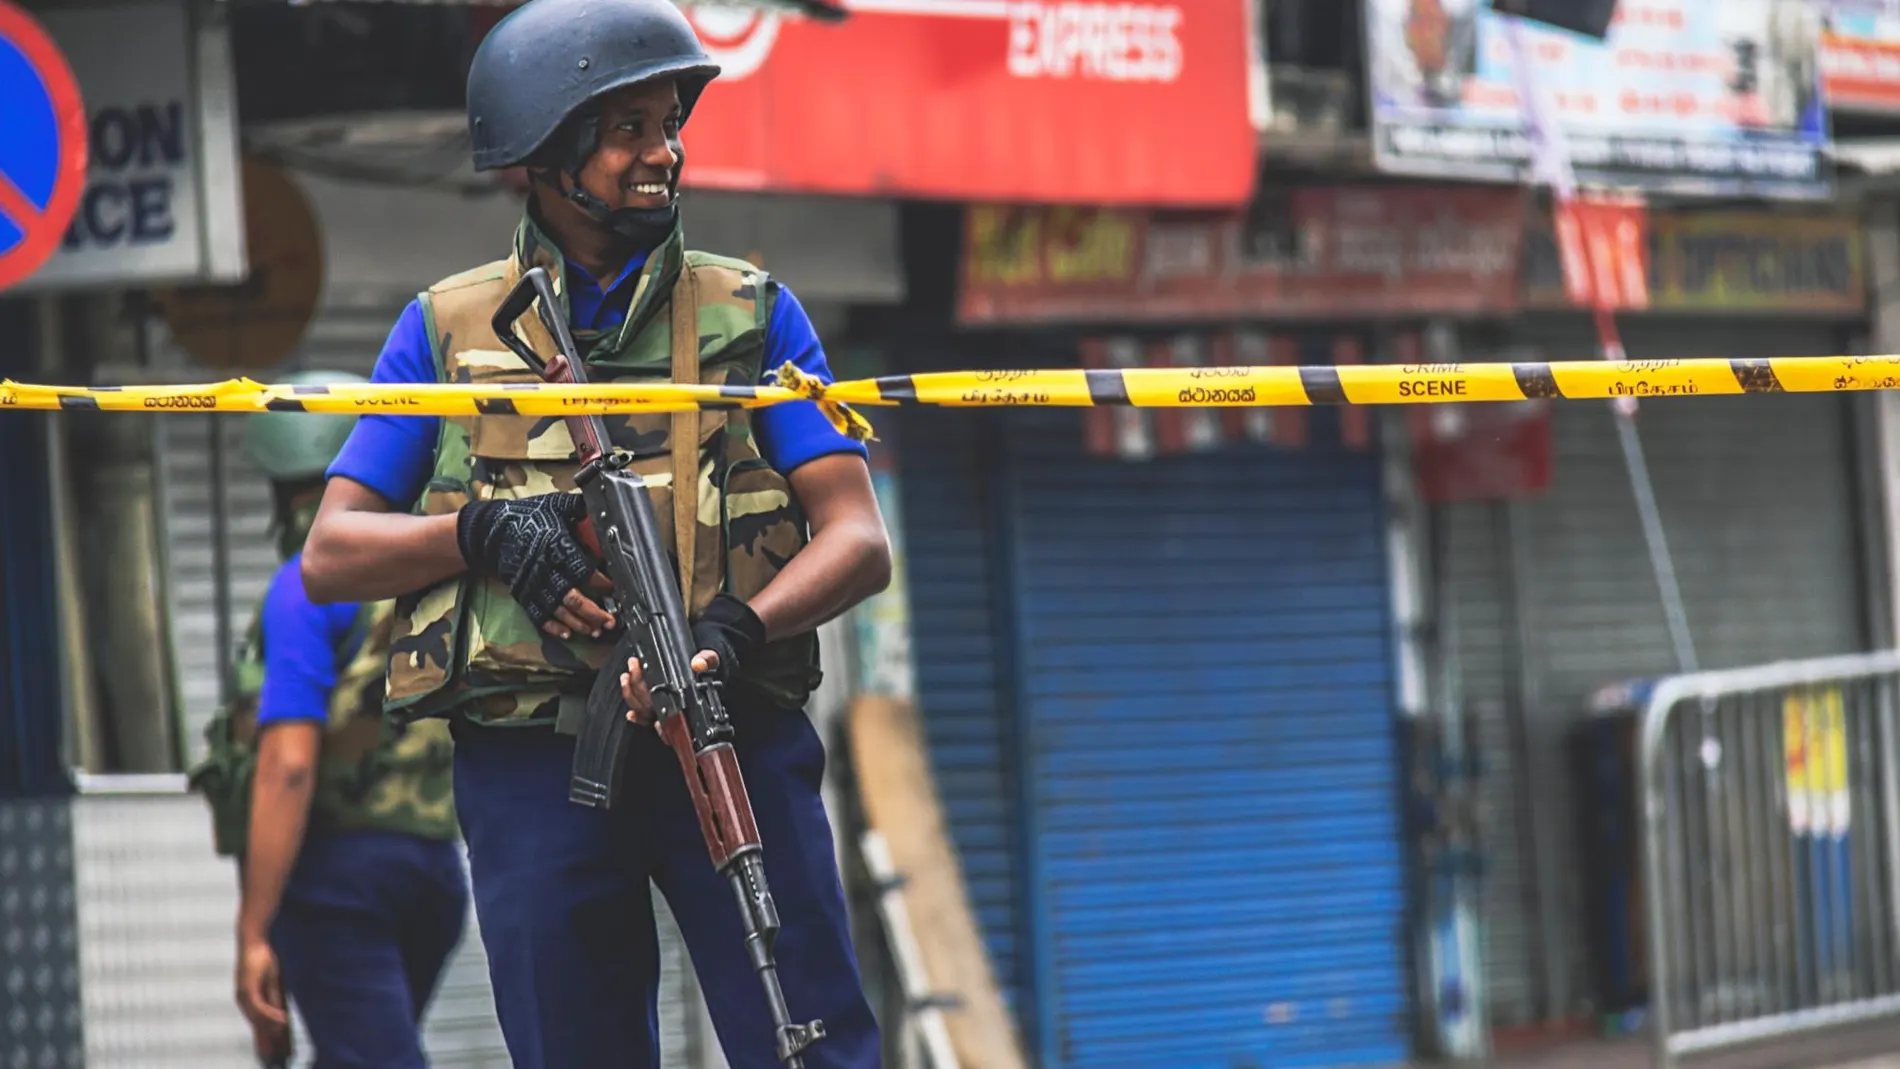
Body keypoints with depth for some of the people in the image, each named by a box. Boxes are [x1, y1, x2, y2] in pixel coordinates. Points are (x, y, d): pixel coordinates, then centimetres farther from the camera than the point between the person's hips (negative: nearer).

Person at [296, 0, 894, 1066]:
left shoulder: (752, 314, 9)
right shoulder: (448, 330, 10)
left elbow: (858, 540, 1)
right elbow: (329, 556, 6)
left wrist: (737, 630, -19)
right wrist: (484, 531, -12)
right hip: (530, 767, 1)